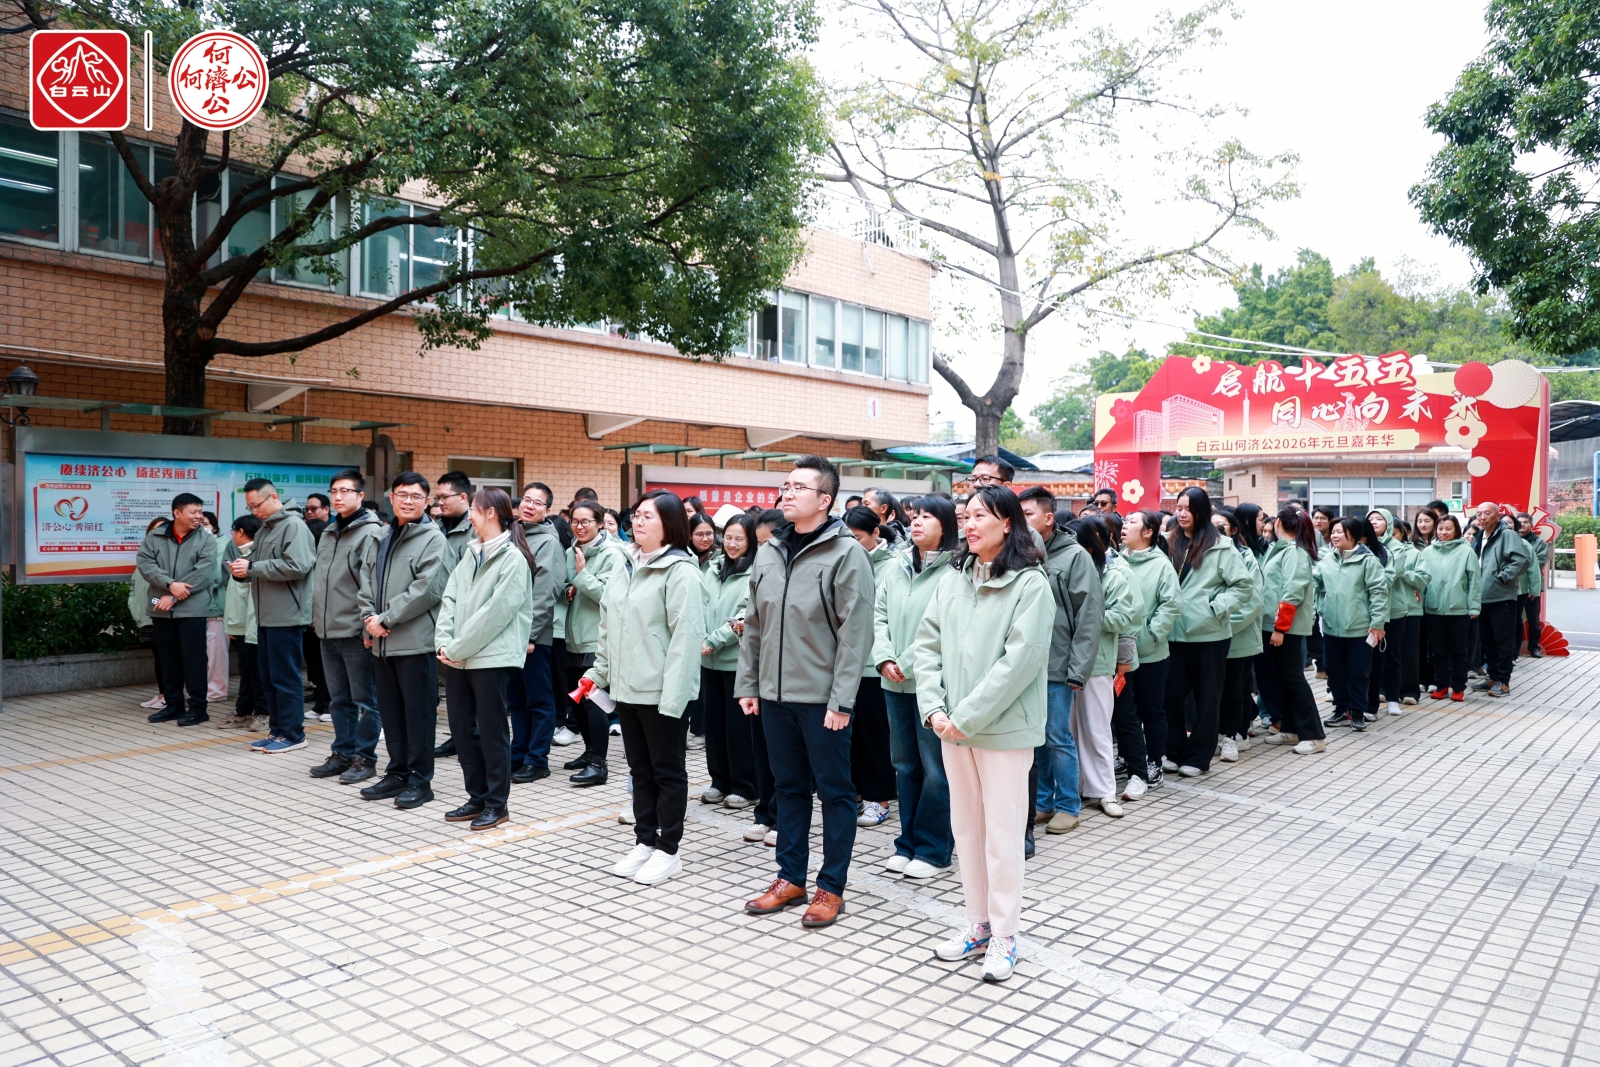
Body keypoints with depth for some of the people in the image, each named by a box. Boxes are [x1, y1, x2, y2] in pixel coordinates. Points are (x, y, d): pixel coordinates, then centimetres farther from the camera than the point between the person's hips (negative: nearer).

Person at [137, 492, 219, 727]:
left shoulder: (206, 539, -1)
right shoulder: (155, 536, 7)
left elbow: (203, 573, -11)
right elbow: (144, 563, -4)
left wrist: (173, 597, -14)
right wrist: (170, 584, -17)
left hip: (192, 608, -3)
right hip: (161, 608, 4)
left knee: (193, 658, -2)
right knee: (168, 659, 11)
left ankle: (198, 707, 4)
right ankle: (174, 705, 21)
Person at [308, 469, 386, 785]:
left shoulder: (371, 533, -10)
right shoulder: (328, 533, 16)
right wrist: (316, 615, 16)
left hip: (355, 632, -8)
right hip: (328, 631, 8)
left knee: (364, 700, 1)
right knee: (339, 699, 15)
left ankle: (364, 757, 9)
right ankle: (343, 753, 25)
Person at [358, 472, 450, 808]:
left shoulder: (432, 539, -6)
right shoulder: (381, 537, 16)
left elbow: (426, 589, -15)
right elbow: (365, 583, 14)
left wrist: (385, 619, -14)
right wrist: (369, 618, -3)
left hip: (416, 641, -7)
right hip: (380, 642, 7)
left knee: (418, 713, 1)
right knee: (390, 712, 13)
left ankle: (419, 779, 10)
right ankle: (397, 772, 25)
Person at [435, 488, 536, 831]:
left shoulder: (513, 558, -11)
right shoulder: (471, 553, 13)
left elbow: (496, 613, -17)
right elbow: (449, 599, 9)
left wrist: (458, 648, -14)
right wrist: (444, 641, -5)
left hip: (493, 658, -8)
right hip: (459, 658, 8)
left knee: (491, 731, 1)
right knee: (461, 728, 12)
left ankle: (497, 803, 14)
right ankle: (477, 798, 25)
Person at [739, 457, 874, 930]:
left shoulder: (846, 553, -10)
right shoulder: (768, 553, 9)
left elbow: (855, 632, -14)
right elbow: (753, 625, 14)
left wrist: (841, 699, -17)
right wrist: (747, 684, 9)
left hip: (822, 698, -6)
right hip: (775, 694, 6)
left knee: (834, 791, 6)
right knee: (789, 787, 16)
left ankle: (831, 887, 17)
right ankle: (790, 877, 28)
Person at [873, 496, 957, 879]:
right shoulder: (895, 568, 11)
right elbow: (879, 615, 11)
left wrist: (909, 663, -16)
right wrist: (884, 658, -4)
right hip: (895, 684, 7)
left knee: (936, 767, 2)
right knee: (904, 764, 15)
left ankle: (933, 850, 15)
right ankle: (908, 843, 27)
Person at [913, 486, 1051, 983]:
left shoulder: (1030, 584, -10)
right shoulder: (952, 578, 7)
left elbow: (1020, 660, -17)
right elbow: (927, 644, 6)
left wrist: (968, 716, -17)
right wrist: (934, 708, -7)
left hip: (1004, 728, -6)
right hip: (952, 727, 6)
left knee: (1001, 833, 2)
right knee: (966, 828, 14)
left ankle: (1004, 937, 17)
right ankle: (979, 925, 29)